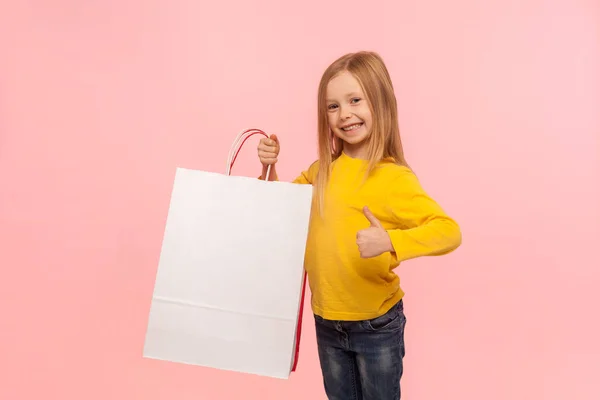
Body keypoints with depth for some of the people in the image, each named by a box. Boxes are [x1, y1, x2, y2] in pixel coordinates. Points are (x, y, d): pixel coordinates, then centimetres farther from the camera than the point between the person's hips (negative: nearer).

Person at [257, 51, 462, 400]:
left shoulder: (394, 178, -20)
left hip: (376, 325, -5)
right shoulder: (321, 171, -1)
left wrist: (390, 241, -43)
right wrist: (269, 168, -4)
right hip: (326, 322, 5)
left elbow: (448, 231, -27)